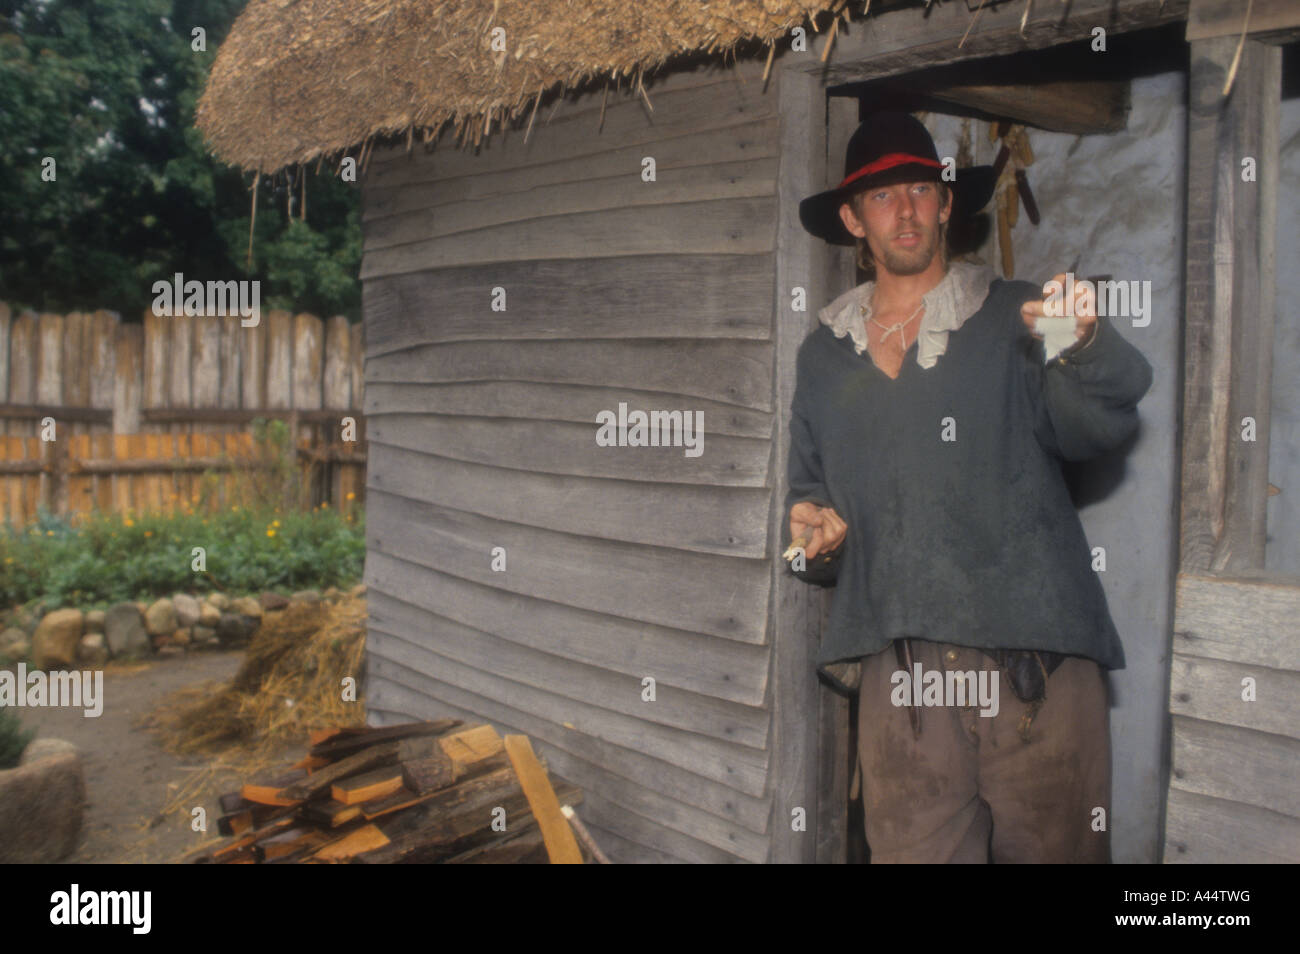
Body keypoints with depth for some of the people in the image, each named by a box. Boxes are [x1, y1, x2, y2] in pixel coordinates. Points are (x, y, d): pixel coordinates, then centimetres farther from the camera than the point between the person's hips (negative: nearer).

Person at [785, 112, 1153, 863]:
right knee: (910, 849, 4)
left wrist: (1088, 346, -29)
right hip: (899, 673, 2)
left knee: (1053, 848, 3)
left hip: (1036, 664, -2)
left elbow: (1095, 427, -10)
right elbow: (809, 489, 23)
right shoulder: (825, 355, 17)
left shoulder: (1017, 319, 6)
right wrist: (811, 532, 2)